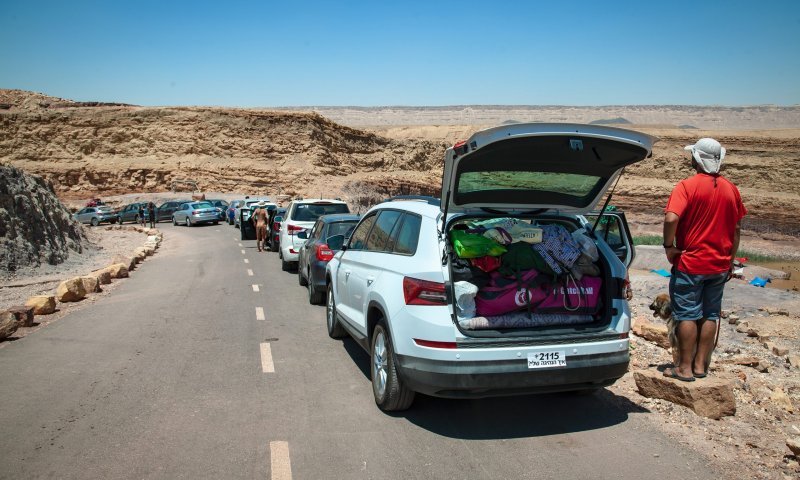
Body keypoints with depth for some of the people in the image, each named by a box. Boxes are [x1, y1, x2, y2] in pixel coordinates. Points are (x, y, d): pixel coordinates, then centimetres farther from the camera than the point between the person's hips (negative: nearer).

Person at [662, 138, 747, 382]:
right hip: (720, 265, 5)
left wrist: (669, 246, -13)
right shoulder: (731, 189, 6)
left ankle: (685, 368, 8)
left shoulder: (687, 186, -13)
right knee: (710, 316, 12)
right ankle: (700, 365, 19)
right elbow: (736, 229, 12)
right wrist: (730, 261, 20)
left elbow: (671, 219, -27)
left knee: (687, 316, 2)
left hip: (690, 264, -5)